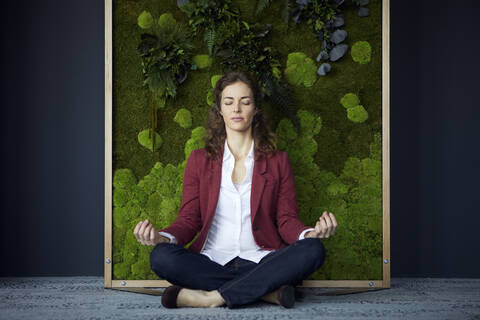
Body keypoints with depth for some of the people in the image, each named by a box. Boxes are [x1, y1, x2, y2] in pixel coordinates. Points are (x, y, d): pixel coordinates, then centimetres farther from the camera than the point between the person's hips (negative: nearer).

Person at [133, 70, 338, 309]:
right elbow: (189, 219, 8)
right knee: (161, 256, -29)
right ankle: (266, 290, -24)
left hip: (261, 261, 0)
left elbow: (286, 219, 7)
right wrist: (163, 236, -15)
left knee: (313, 251, -29)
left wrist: (310, 233, -17)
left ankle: (212, 297, -28)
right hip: (212, 263, 0)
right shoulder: (199, 160, 14)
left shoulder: (277, 161, 12)